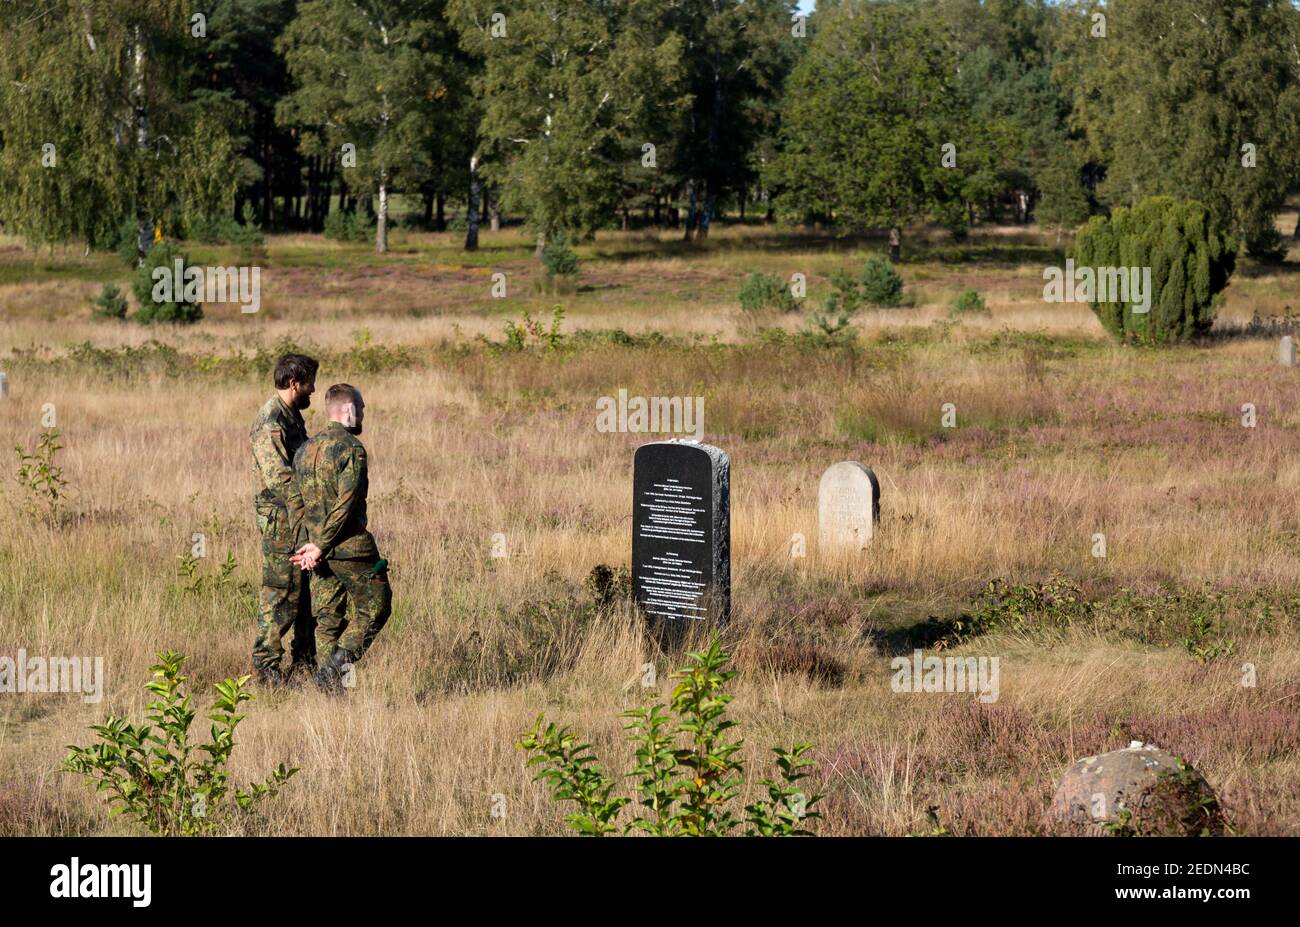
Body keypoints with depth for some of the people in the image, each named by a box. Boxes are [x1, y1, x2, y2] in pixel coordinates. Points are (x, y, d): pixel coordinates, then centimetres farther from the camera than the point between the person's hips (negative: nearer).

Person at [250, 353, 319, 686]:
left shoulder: (293, 416, 14)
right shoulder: (270, 423, -18)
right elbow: (280, 478, -24)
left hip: (301, 517, 10)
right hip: (282, 520, -10)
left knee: (307, 591, 14)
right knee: (280, 594, -4)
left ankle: (305, 661, 22)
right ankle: (266, 664, 3)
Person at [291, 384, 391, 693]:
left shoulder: (305, 450, 12)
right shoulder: (351, 448, -13)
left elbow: (301, 503, 12)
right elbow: (346, 503, -19)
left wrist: (315, 544, 9)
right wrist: (320, 547, -14)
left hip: (321, 551, 7)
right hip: (351, 547, -7)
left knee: (327, 619, 11)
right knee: (374, 609, 5)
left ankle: (330, 690, 8)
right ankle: (337, 664, -10)